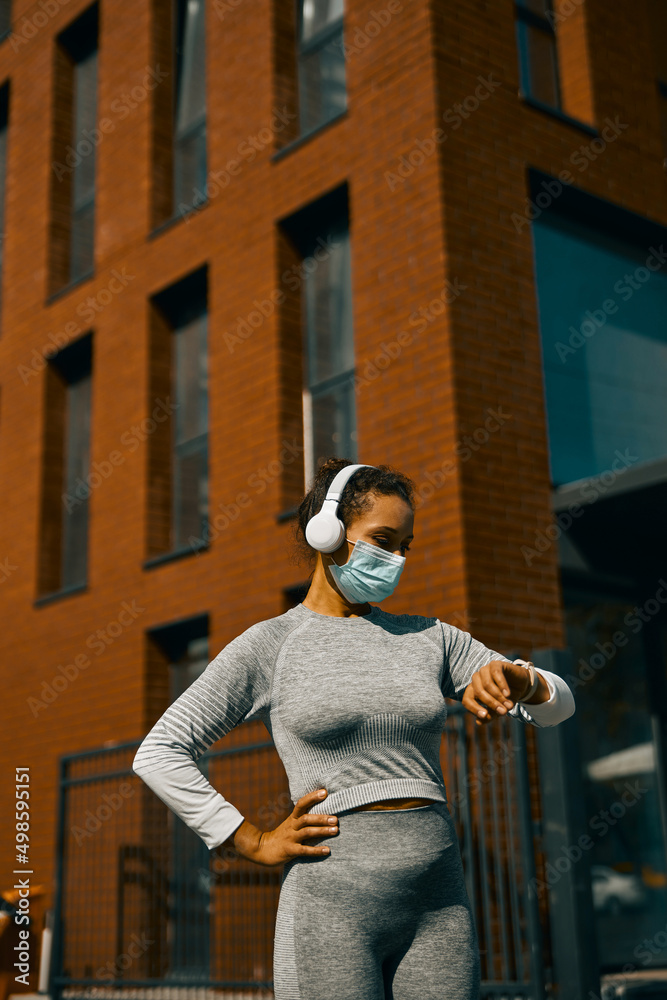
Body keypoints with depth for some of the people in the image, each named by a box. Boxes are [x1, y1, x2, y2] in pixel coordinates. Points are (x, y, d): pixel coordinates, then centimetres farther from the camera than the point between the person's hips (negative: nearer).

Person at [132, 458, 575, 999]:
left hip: (438, 903, 4)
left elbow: (558, 704, 11)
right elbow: (158, 754, -1)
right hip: (331, 904, -4)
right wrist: (256, 844, -6)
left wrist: (513, 677, -12)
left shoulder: (428, 637, 12)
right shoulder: (270, 645, 1)